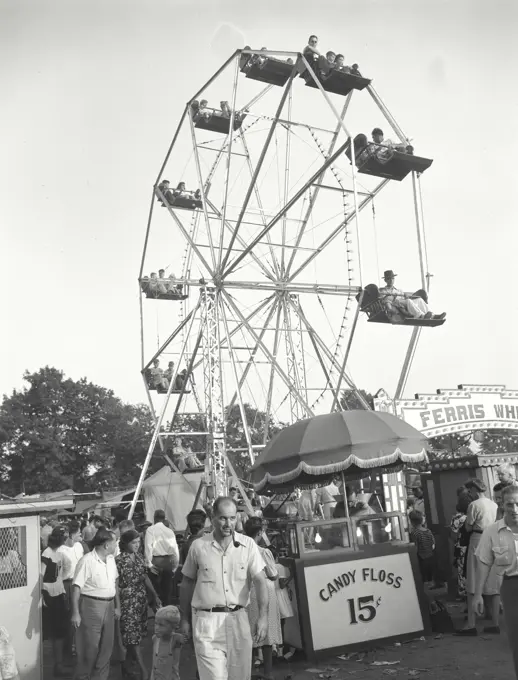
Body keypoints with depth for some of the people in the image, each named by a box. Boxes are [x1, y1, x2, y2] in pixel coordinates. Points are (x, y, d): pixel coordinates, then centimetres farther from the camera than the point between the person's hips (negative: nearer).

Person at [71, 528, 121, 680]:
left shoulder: (111, 559, 6)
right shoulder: (87, 561, -17)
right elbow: (76, 587, -17)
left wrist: (117, 606, 15)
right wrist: (75, 613, -19)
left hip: (109, 606, 7)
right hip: (91, 606, -7)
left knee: (106, 646, 13)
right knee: (89, 647, 4)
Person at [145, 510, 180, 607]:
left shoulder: (150, 530, -1)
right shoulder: (170, 531, 6)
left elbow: (148, 547, -9)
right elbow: (175, 549, 5)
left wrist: (149, 564, -4)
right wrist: (175, 565, 13)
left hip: (156, 562, -3)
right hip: (168, 561, 3)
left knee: (155, 589, 4)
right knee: (167, 589, 11)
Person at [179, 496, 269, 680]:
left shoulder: (248, 545, 0)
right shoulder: (198, 546, -1)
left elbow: (260, 581, -7)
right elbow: (187, 583, 9)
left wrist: (263, 616, -19)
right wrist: (185, 619, 11)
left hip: (238, 618, 2)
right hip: (206, 620, -2)